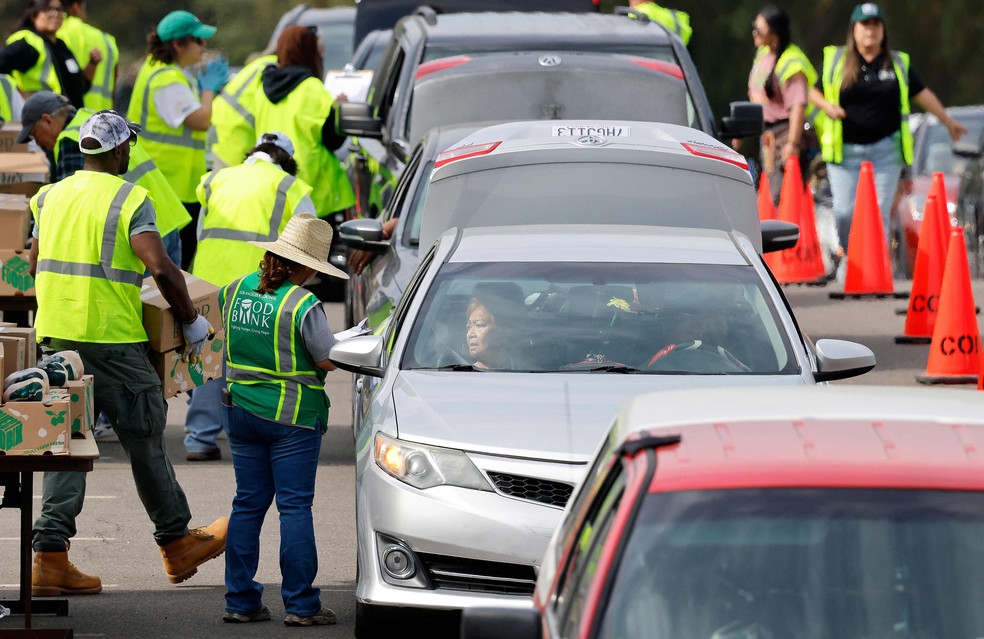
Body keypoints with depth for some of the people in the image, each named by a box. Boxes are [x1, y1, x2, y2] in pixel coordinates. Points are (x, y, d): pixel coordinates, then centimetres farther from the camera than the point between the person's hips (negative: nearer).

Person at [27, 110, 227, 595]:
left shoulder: (52, 197, 10)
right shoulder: (129, 200, -9)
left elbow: (35, 264, 18)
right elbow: (161, 268, -18)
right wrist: (192, 322, -7)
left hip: (57, 335, 6)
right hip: (111, 337, -6)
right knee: (144, 439, 7)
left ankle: (50, 556, -1)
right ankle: (177, 544, 20)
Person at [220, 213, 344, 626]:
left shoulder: (238, 290, 1)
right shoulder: (303, 305, -17)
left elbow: (218, 303, 25)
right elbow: (329, 360, -14)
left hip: (241, 411, 6)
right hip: (292, 416, -6)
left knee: (248, 503, 11)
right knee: (295, 506, -1)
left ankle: (240, 600, 11)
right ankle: (300, 604, 0)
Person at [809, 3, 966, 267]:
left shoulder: (898, 63, 10)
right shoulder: (835, 60, 6)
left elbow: (922, 94, 20)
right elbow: (814, 92, 14)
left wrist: (948, 121, 27)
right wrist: (827, 106, -8)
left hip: (885, 149, 1)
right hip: (845, 150, -1)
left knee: (880, 212, -5)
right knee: (844, 211, -7)